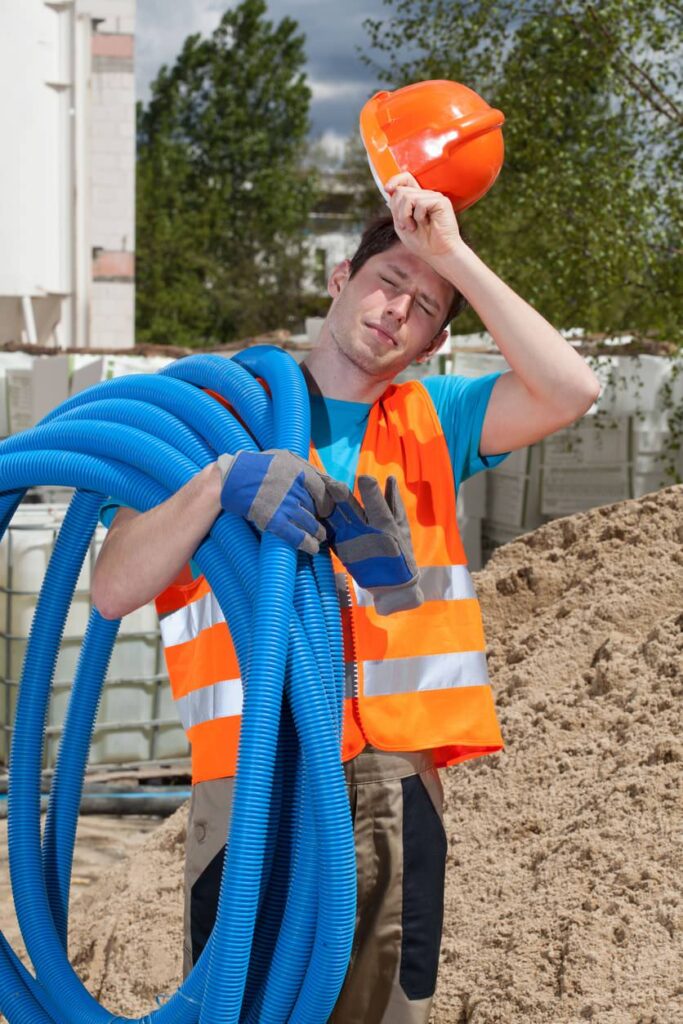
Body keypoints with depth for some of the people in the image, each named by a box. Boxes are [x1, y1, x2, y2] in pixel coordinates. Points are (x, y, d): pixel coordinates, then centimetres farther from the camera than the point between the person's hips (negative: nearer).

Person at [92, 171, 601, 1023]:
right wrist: (223, 480, -19)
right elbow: (114, 592, -5)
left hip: (397, 788, 3)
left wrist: (453, 254, -5)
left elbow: (570, 389, -6)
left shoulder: (431, 423, 13)